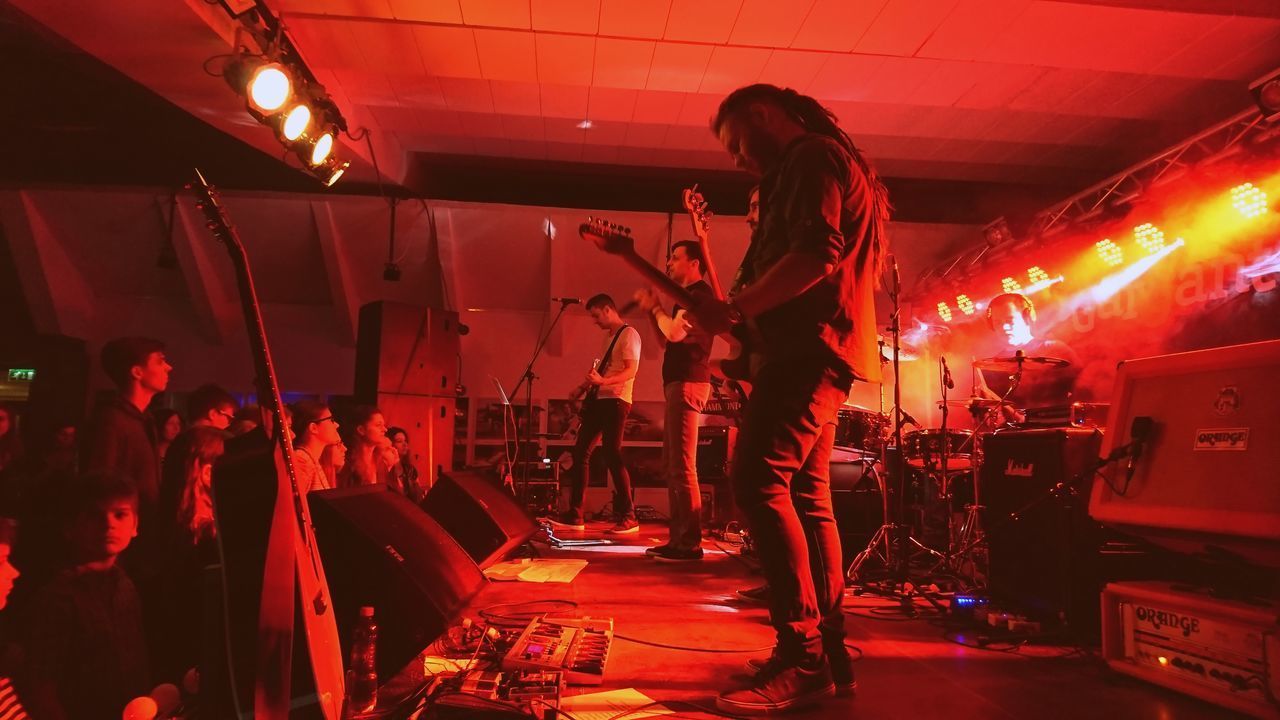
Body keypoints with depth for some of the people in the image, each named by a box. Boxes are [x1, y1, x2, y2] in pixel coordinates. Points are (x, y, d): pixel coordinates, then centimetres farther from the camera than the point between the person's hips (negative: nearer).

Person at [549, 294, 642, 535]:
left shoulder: (628, 334, -7)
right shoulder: (608, 337, 22)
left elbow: (631, 371, -18)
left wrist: (603, 381, -32)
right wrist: (590, 383, 9)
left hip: (615, 401, -9)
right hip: (597, 400, 9)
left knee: (612, 455, -12)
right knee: (580, 453, 5)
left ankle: (627, 518, -5)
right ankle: (575, 515, 9)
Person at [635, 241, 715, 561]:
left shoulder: (700, 293, -8)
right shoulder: (689, 295, 24)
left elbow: (675, 333, -21)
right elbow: (668, 341, 24)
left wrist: (655, 308, -5)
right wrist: (652, 311, 12)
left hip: (687, 384, -11)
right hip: (679, 384, 11)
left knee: (682, 465, -12)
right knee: (672, 465, 11)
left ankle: (690, 543, -9)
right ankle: (678, 538, 15)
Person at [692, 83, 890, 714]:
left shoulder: (811, 156, -3)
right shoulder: (811, 167, 29)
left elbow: (816, 255, -20)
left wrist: (731, 311, -17)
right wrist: (741, 315, 18)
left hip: (810, 348, -11)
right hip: (818, 352, 11)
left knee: (757, 480, -18)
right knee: (808, 495, 8)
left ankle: (803, 655, -16)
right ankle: (829, 650, 13)